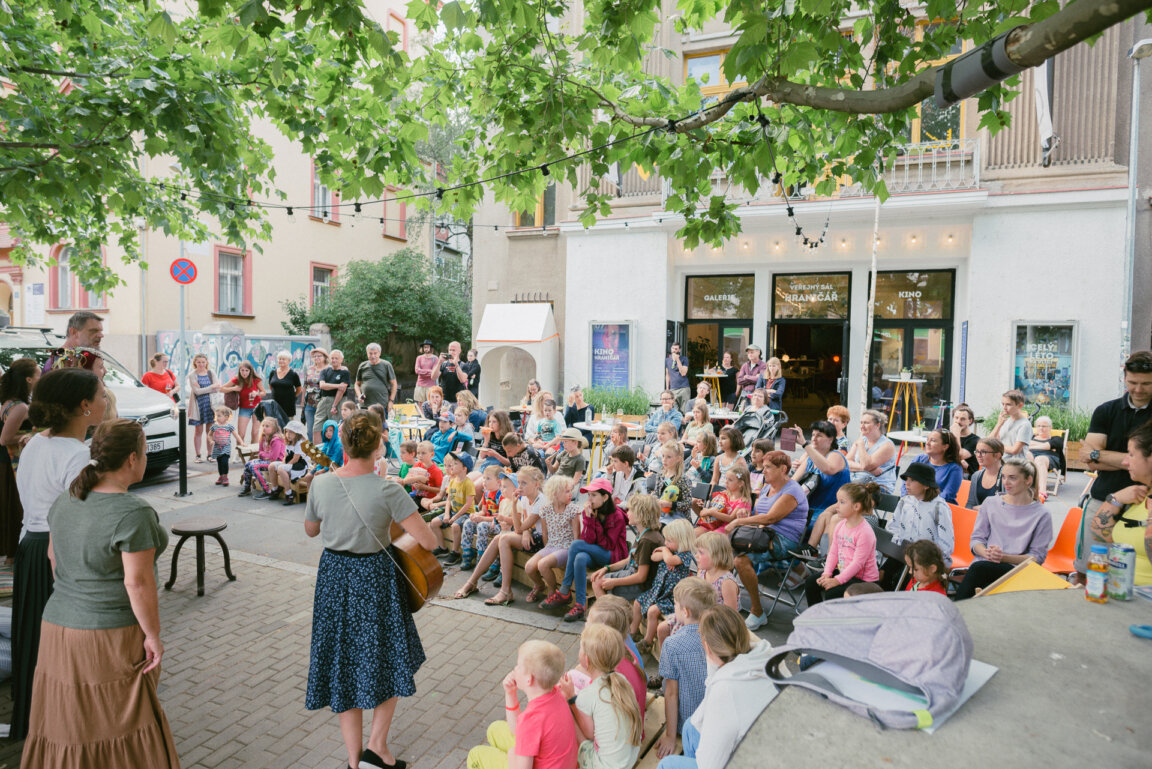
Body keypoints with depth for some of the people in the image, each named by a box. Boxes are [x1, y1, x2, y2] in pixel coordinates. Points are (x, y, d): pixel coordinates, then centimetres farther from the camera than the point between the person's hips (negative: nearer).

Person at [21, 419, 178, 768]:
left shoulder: (65, 501, 2)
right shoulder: (133, 513, -23)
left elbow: (54, 556, 15)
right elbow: (138, 583, -22)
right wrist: (153, 635, -11)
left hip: (57, 628, 7)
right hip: (112, 638, -7)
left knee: (65, 722, 19)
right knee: (117, 725, 10)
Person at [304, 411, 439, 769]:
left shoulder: (321, 483, -11)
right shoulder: (387, 490, -23)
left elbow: (310, 529, 9)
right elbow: (428, 542, -22)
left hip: (334, 577, 4)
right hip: (375, 579, -4)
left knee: (344, 664, 18)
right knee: (390, 659, 21)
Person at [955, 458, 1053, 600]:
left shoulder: (1042, 514, 6)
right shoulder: (990, 503, 14)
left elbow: (1038, 556, 3)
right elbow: (976, 539, 13)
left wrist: (1005, 557, -13)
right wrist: (986, 553, -10)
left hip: (1015, 569, -2)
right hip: (984, 563, 2)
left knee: (979, 568, -35)